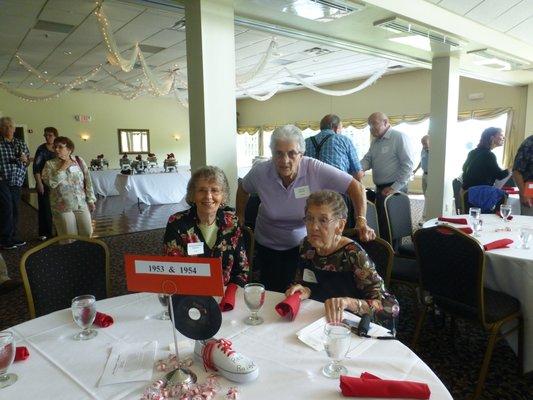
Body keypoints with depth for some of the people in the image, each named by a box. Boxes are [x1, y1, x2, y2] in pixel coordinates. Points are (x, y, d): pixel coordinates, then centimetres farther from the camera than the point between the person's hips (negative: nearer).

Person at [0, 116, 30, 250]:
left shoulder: (20, 143, 12)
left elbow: (28, 161, 18)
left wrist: (25, 159, -3)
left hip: (16, 183, 5)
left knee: (14, 210, 9)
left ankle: (12, 237, 19)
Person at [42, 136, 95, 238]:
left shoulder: (79, 161, 4)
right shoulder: (50, 164, 0)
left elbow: (88, 181, 6)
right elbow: (50, 182, -16)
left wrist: (90, 200, 3)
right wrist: (62, 168, -13)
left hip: (82, 205, 2)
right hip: (62, 207, -2)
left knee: (87, 233, 5)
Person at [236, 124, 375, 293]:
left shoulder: (316, 170, -24)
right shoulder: (260, 172, -17)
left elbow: (356, 187, -20)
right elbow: (243, 189, 5)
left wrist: (361, 221, -29)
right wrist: (240, 217, 10)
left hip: (303, 243, -1)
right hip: (267, 246, 1)